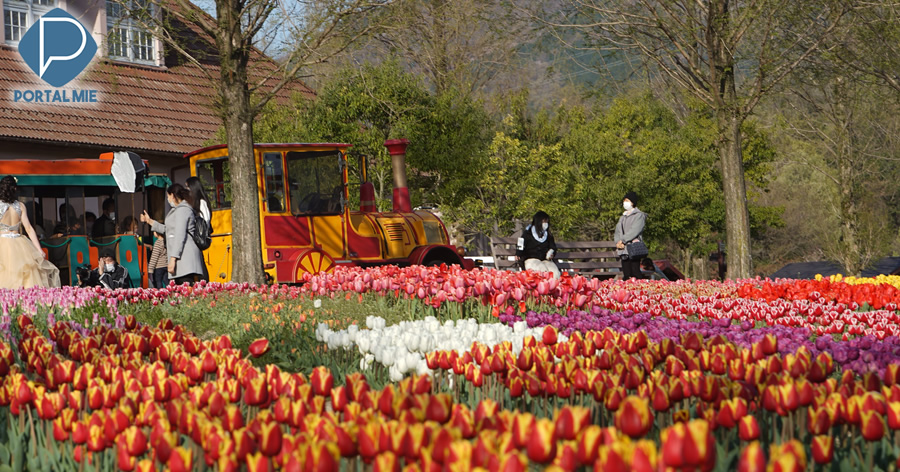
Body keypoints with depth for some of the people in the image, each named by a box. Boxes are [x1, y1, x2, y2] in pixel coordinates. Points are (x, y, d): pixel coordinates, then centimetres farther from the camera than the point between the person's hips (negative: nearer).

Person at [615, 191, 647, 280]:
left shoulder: (639, 215, 2)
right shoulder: (623, 217, 23)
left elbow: (635, 230, -10)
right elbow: (618, 230, 14)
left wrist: (623, 240, -13)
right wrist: (618, 242, -6)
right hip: (623, 249, 6)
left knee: (635, 272, -14)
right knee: (626, 275, 1)